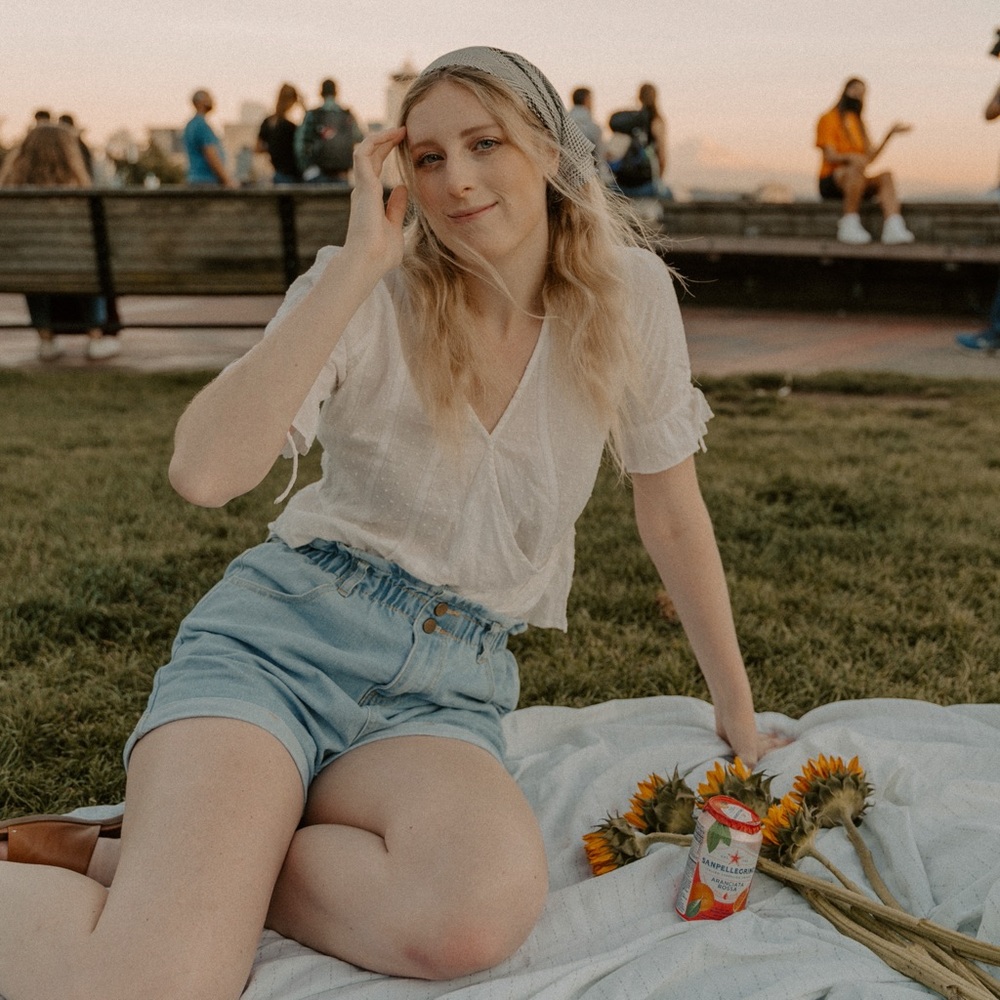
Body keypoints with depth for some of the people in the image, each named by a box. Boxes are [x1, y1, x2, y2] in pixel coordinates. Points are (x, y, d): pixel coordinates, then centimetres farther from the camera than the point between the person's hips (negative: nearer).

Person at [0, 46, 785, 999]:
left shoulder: (629, 294, 0)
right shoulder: (369, 294, -6)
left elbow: (671, 514, 9)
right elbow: (204, 472, -23)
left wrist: (738, 710, 14)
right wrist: (362, 259, -21)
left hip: (449, 686, 4)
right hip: (280, 635, -3)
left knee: (487, 909, -32)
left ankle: (113, 856, -8)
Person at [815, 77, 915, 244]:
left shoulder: (857, 122, 22)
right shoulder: (829, 118, 1)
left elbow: (870, 157, 11)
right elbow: (830, 157, -13)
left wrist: (889, 134, 2)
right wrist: (850, 157, -34)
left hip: (855, 184, 6)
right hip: (831, 182, -6)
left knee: (886, 175, -22)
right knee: (857, 169, -38)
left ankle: (893, 229, -40)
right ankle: (849, 225, -37)